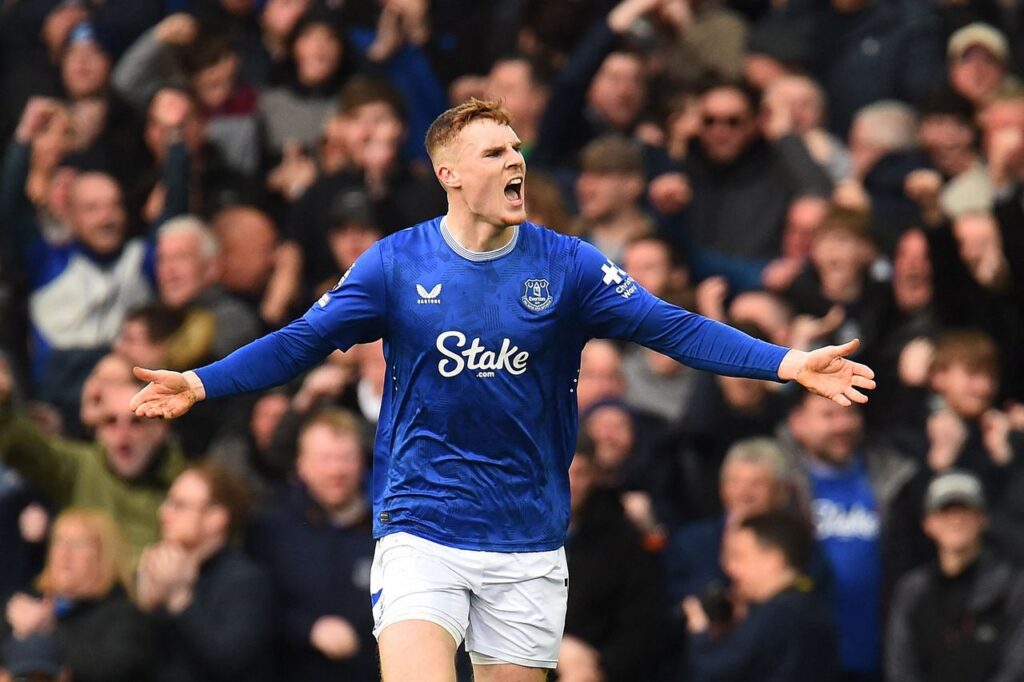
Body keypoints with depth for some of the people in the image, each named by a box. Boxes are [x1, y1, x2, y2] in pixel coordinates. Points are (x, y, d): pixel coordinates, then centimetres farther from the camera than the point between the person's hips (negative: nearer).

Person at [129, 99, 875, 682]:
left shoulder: (567, 266, 0)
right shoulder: (395, 264, -1)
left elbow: (671, 327, -5)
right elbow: (303, 340, 2)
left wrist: (787, 363, -15)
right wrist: (201, 385, -10)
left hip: (528, 542, 2)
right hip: (420, 533, -2)